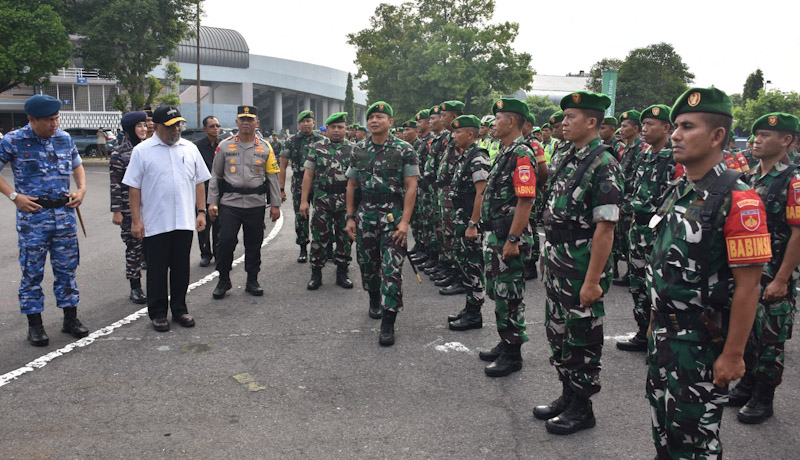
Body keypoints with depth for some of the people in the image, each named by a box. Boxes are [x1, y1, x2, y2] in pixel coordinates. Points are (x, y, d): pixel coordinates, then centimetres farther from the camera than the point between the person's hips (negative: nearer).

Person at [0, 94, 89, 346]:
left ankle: (70, 318, 21)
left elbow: (77, 165, 21)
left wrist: (82, 188, 5)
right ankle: (34, 325, 15)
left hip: (64, 213, 4)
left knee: (67, 269, 10)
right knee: (32, 272, 4)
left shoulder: (64, 138, 6)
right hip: (33, 215, -4)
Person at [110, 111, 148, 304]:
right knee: (134, 247, 1)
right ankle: (135, 288, 13)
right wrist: (116, 211, -10)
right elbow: (115, 184, -7)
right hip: (130, 208, -4)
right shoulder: (119, 153, -5)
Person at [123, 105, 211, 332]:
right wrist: (136, 220, -7)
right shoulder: (142, 151, -2)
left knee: (181, 269, 11)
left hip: (184, 222, 3)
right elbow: (134, 187, -3)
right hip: (155, 224, -3)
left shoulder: (190, 149, 8)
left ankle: (179, 309, 25)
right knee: (157, 270, 6)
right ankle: (158, 313, 18)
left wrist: (201, 211, 6)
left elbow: (199, 183, 12)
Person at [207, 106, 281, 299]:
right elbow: (215, 176, 7)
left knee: (254, 243, 7)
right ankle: (223, 281, 10)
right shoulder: (225, 146, 4)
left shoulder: (265, 148, 6)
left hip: (256, 204, 1)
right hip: (229, 203, -1)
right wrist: (212, 202, 1)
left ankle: (252, 281, 21)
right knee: (226, 241, -7)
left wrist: (275, 204, 3)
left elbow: (272, 177, 7)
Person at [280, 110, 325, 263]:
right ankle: (303, 250, 16)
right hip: (299, 185, 1)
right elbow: (283, 166, 5)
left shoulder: (322, 140, 3)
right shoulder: (291, 141, 4)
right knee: (300, 217, 4)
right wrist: (281, 189, -1)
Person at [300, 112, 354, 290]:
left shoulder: (353, 149, 6)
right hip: (322, 200, -1)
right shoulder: (317, 148, 5)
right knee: (319, 237, 2)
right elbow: (308, 174, 3)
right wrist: (304, 200, -3)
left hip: (347, 201, 1)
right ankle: (316, 274, 14)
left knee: (345, 237, 8)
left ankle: (342, 273, 20)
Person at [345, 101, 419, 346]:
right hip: (365, 213, 4)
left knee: (392, 268, -7)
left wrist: (405, 221, -14)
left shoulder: (404, 150, -4)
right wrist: (350, 218, 6)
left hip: (393, 215, -4)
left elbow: (411, 187, -7)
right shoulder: (358, 150, 8)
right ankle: (374, 299, 41)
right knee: (367, 263, 13)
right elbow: (351, 185, 12)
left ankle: (388, 323, -2)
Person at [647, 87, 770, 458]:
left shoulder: (737, 199, -18)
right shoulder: (677, 191, 6)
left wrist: (733, 355, -18)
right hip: (663, 333, 7)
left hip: (703, 343, -7)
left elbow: (747, 284, -19)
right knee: (663, 427, 19)